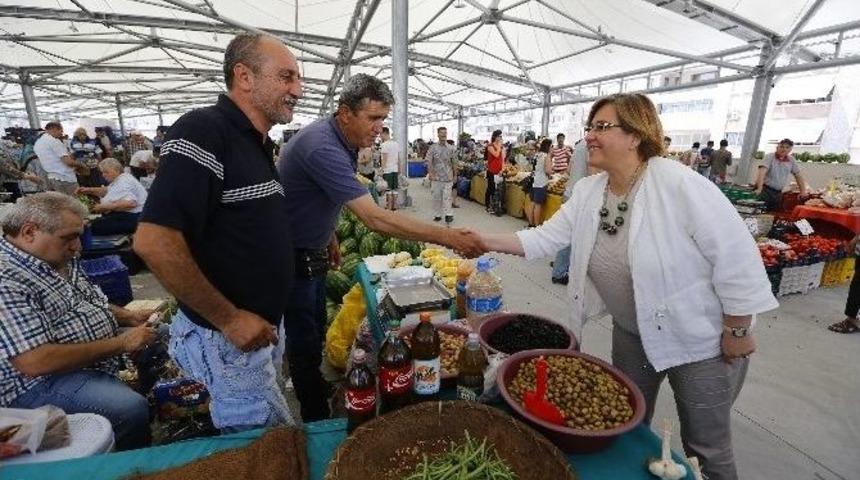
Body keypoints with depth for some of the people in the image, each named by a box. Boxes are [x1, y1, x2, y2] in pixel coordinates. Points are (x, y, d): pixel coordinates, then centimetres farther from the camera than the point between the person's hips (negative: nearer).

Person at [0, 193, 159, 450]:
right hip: (41, 382, -10)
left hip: (103, 358, 10)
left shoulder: (63, 261, 7)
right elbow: (35, 362, -28)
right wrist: (120, 343, -23)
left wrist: (130, 317, 0)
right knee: (131, 409, -31)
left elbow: (94, 302, 19)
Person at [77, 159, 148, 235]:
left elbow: (130, 203, -31)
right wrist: (90, 190, 18)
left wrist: (104, 207, -22)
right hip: (122, 215, 10)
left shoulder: (123, 181, -15)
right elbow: (108, 190, 35)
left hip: (130, 218, -10)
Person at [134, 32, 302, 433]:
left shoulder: (258, 144, 9)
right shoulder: (203, 131, -18)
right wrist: (228, 318, -20)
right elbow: (153, 242, -26)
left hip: (264, 326, 8)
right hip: (228, 335, -8)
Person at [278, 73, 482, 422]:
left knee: (316, 331, 22)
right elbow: (374, 218, -39)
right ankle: (318, 421, 23)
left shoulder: (337, 139, 1)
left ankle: (317, 390, 43)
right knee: (305, 342, 5)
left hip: (313, 254, 9)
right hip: (293, 260, -9)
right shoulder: (322, 147, -31)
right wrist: (447, 237, -38)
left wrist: (330, 239, 19)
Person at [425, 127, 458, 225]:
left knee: (447, 196, -7)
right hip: (436, 177, 1)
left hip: (448, 177, -1)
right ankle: (437, 215, 16)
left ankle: (448, 215, -6)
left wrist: (455, 175, 8)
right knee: (436, 197, 6)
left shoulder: (452, 148, 4)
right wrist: (431, 174, -11)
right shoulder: (433, 148, 1)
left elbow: (454, 163, 8)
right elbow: (428, 161, -3)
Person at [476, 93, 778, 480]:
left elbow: (737, 256, -22)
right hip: (632, 332, 6)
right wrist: (489, 242, -15)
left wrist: (736, 333, -14)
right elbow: (546, 238, -4)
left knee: (706, 448, 13)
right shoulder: (588, 191, -6)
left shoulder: (680, 185, -26)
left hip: (701, 340, -5)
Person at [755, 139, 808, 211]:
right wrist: (759, 189, -31)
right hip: (765, 190, -5)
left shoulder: (791, 160, 11)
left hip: (778, 193, 5)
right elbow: (762, 172, -18)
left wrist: (803, 191, 12)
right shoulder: (769, 157, -4)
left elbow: (798, 175, 18)